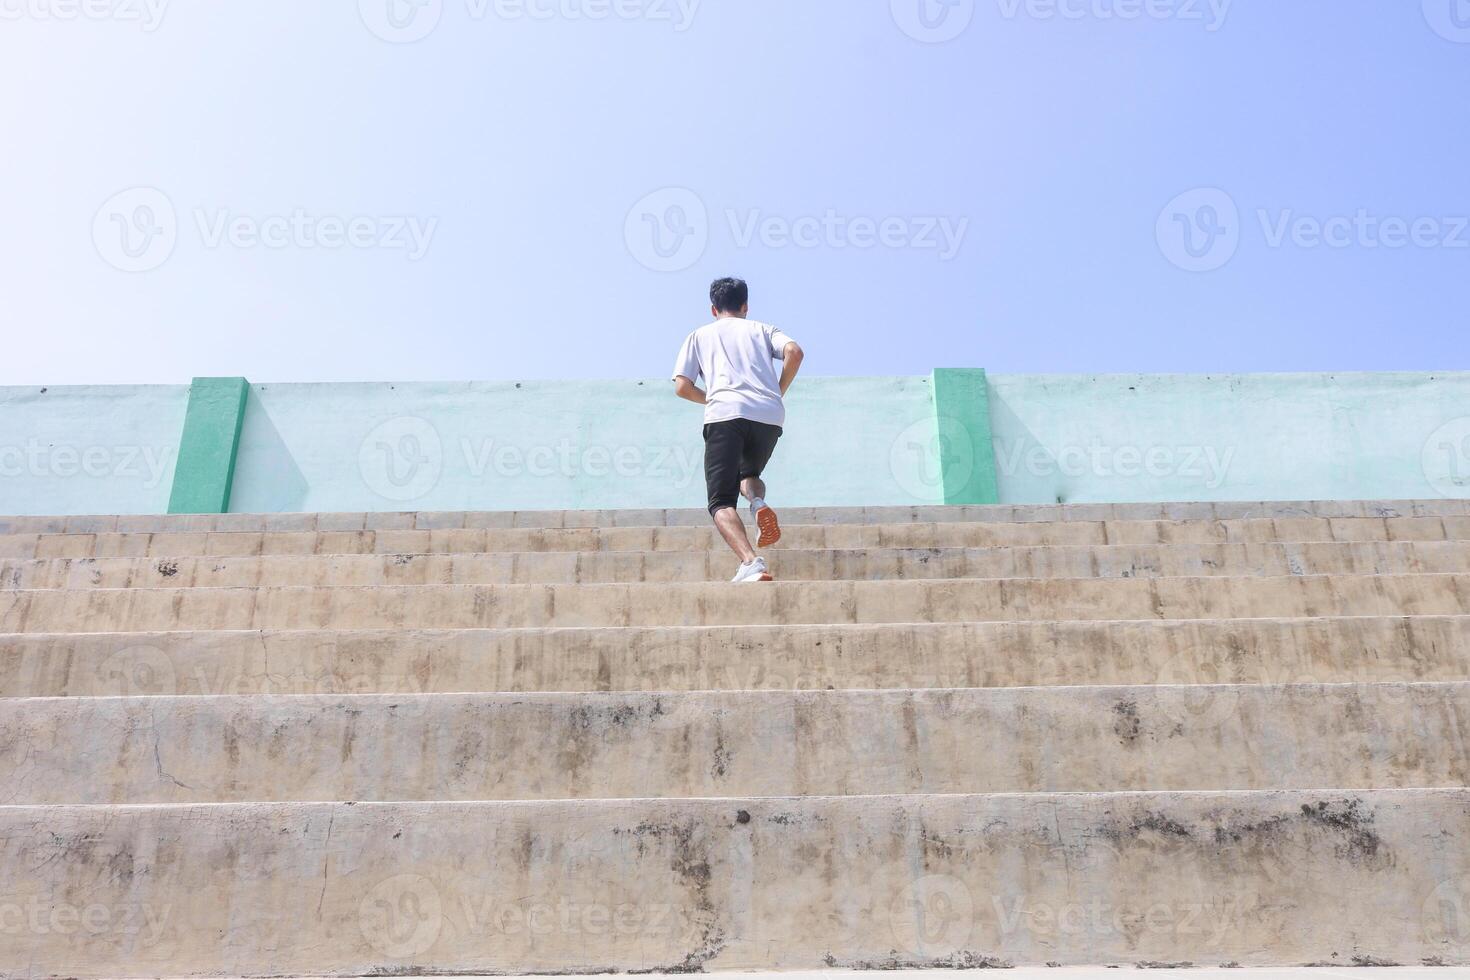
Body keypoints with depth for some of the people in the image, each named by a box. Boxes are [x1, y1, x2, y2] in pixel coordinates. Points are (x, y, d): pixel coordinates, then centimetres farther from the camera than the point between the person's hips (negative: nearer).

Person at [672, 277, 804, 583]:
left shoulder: (699, 335, 25)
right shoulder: (762, 329, 27)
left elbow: (682, 387, 14)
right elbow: (794, 351, 6)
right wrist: (779, 393, 16)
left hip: (725, 414, -2)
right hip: (770, 416, 2)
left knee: (722, 502, -3)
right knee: (749, 474, 29)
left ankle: (751, 562, -29)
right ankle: (758, 503, -7)